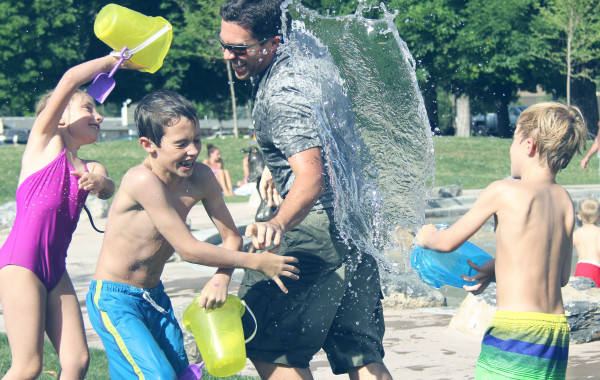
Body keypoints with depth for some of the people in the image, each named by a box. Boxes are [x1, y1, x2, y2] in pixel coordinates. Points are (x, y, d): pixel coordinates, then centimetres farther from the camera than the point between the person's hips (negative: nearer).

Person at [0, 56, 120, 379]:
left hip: (56, 269, 7)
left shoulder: (90, 168, 19)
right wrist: (114, 58, 2)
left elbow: (107, 189, -3)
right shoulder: (44, 140, 4)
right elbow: (70, 80, -7)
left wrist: (98, 181, -25)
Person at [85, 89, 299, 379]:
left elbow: (231, 236, 3)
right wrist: (257, 262, -20)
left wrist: (221, 279, -18)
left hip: (155, 296, 7)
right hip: (114, 300, -7)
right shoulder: (143, 181, -27)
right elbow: (188, 249, -25)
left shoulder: (200, 178, -7)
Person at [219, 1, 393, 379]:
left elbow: (312, 177, -32)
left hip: (320, 220, -10)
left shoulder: (282, 93, -20)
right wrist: (277, 166, 30)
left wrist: (278, 223, -48)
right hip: (357, 216, 10)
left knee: (267, 344, -3)